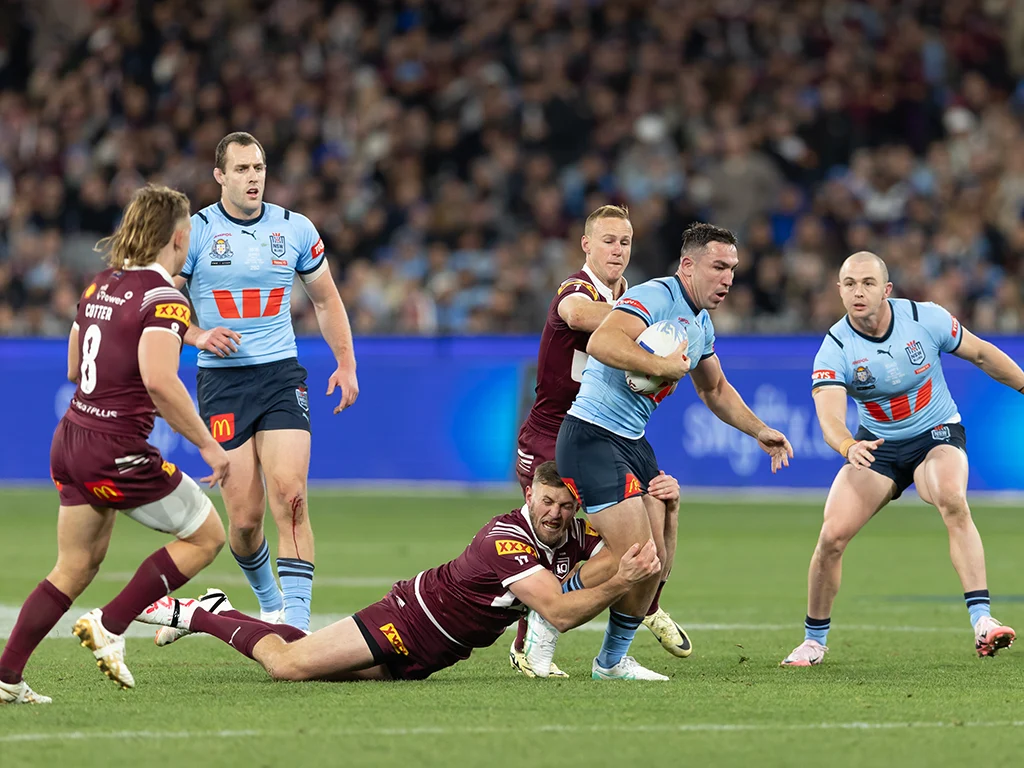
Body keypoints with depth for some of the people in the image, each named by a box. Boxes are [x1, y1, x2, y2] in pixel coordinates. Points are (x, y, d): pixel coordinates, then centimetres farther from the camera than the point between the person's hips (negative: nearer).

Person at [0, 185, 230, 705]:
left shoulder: (99, 286, 10)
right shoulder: (163, 297, -15)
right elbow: (159, 380, -28)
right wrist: (207, 444, -22)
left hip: (71, 442, 8)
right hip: (117, 455, -8)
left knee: (75, 569, 15)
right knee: (206, 536, 9)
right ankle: (110, 627, 2)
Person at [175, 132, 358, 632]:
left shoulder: (296, 229, 6)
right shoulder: (195, 232, -1)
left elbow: (326, 299, 18)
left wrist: (346, 364, 9)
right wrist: (199, 335, -15)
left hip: (281, 375, 1)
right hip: (221, 380, -1)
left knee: (290, 497, -17)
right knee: (244, 517, -5)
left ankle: (296, 619, -20)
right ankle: (268, 602, 23)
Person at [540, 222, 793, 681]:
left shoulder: (701, 323, 14)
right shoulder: (655, 298, -17)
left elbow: (714, 390, 31)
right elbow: (602, 343, -34)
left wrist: (759, 431, 22)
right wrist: (662, 365, -30)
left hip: (633, 441, 9)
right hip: (592, 437, -9)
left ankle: (613, 660, 20)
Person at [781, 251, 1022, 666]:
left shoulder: (927, 318, -17)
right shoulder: (834, 349, -18)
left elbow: (981, 353, 1)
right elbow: (829, 418, -31)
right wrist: (848, 446, -53)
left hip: (937, 434, -1)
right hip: (876, 446, 1)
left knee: (953, 500, -34)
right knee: (832, 535, -12)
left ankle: (981, 620, -38)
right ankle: (814, 639, 11)